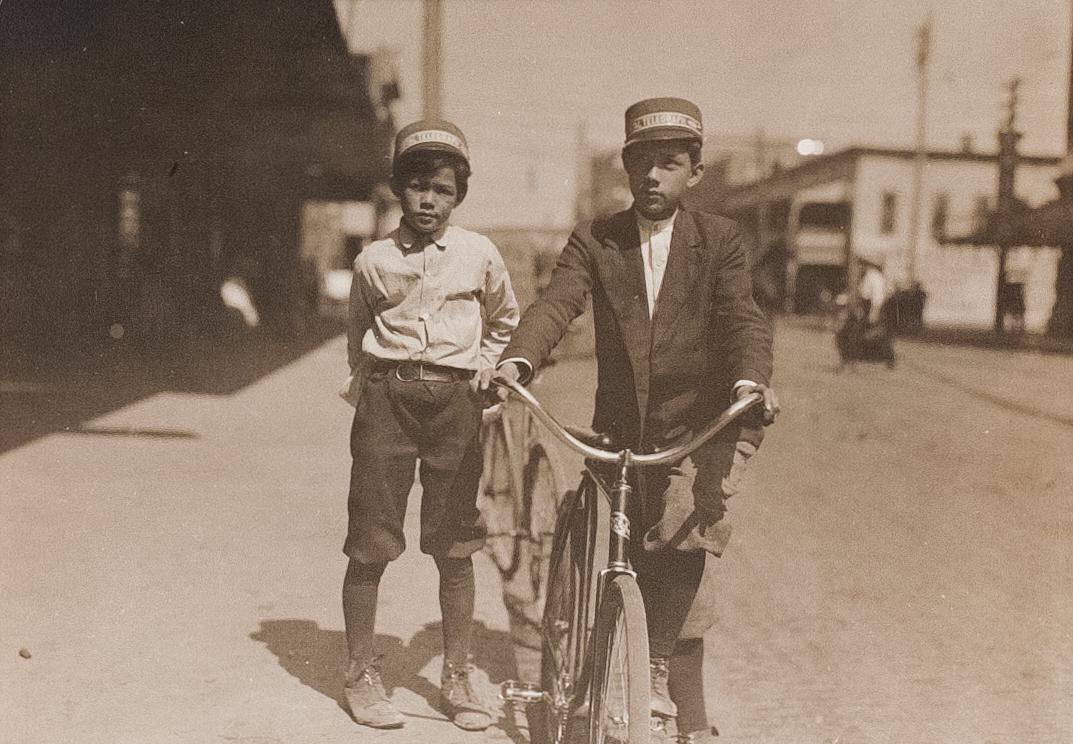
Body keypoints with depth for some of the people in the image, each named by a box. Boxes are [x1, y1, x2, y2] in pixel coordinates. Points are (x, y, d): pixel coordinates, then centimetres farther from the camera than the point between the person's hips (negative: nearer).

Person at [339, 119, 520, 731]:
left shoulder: (479, 254, 5)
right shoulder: (374, 260, 4)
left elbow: (505, 321, 22)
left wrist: (484, 369, 11)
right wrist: (366, 385, 11)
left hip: (455, 400, 0)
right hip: (386, 398, 0)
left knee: (456, 547, 5)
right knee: (369, 544, -1)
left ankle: (458, 678, 18)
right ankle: (363, 675, 15)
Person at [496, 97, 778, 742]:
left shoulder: (720, 241, 0)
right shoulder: (594, 241, 3)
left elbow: (744, 319, -12)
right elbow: (556, 305, -12)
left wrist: (750, 381, -34)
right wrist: (516, 362, -32)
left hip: (698, 426, -1)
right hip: (619, 428, 2)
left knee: (682, 537, -20)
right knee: (618, 558, 8)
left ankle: (656, 674, 0)